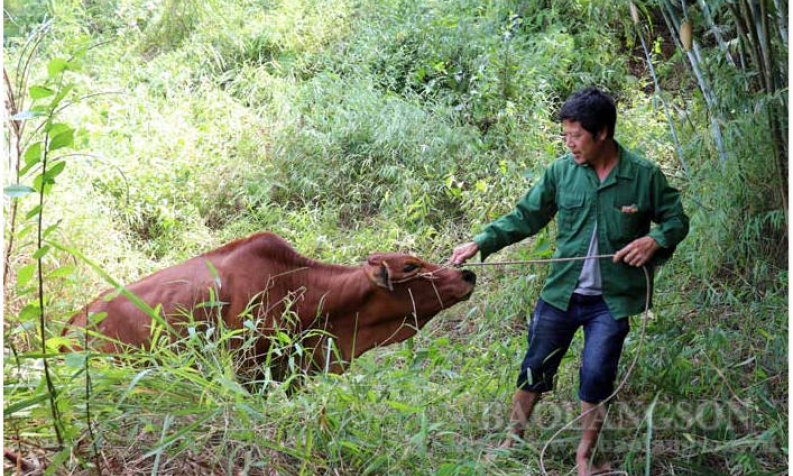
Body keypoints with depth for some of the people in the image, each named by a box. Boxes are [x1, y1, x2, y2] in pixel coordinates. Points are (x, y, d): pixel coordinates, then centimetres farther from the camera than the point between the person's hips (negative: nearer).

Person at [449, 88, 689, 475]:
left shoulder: (644, 176, -8)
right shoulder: (561, 171, -4)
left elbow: (676, 220, 3)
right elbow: (525, 217, 1)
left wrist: (655, 240, -19)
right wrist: (480, 243, -10)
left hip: (611, 301, -2)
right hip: (561, 294, 2)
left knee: (596, 379, 1)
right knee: (535, 369, 9)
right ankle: (513, 440, 28)